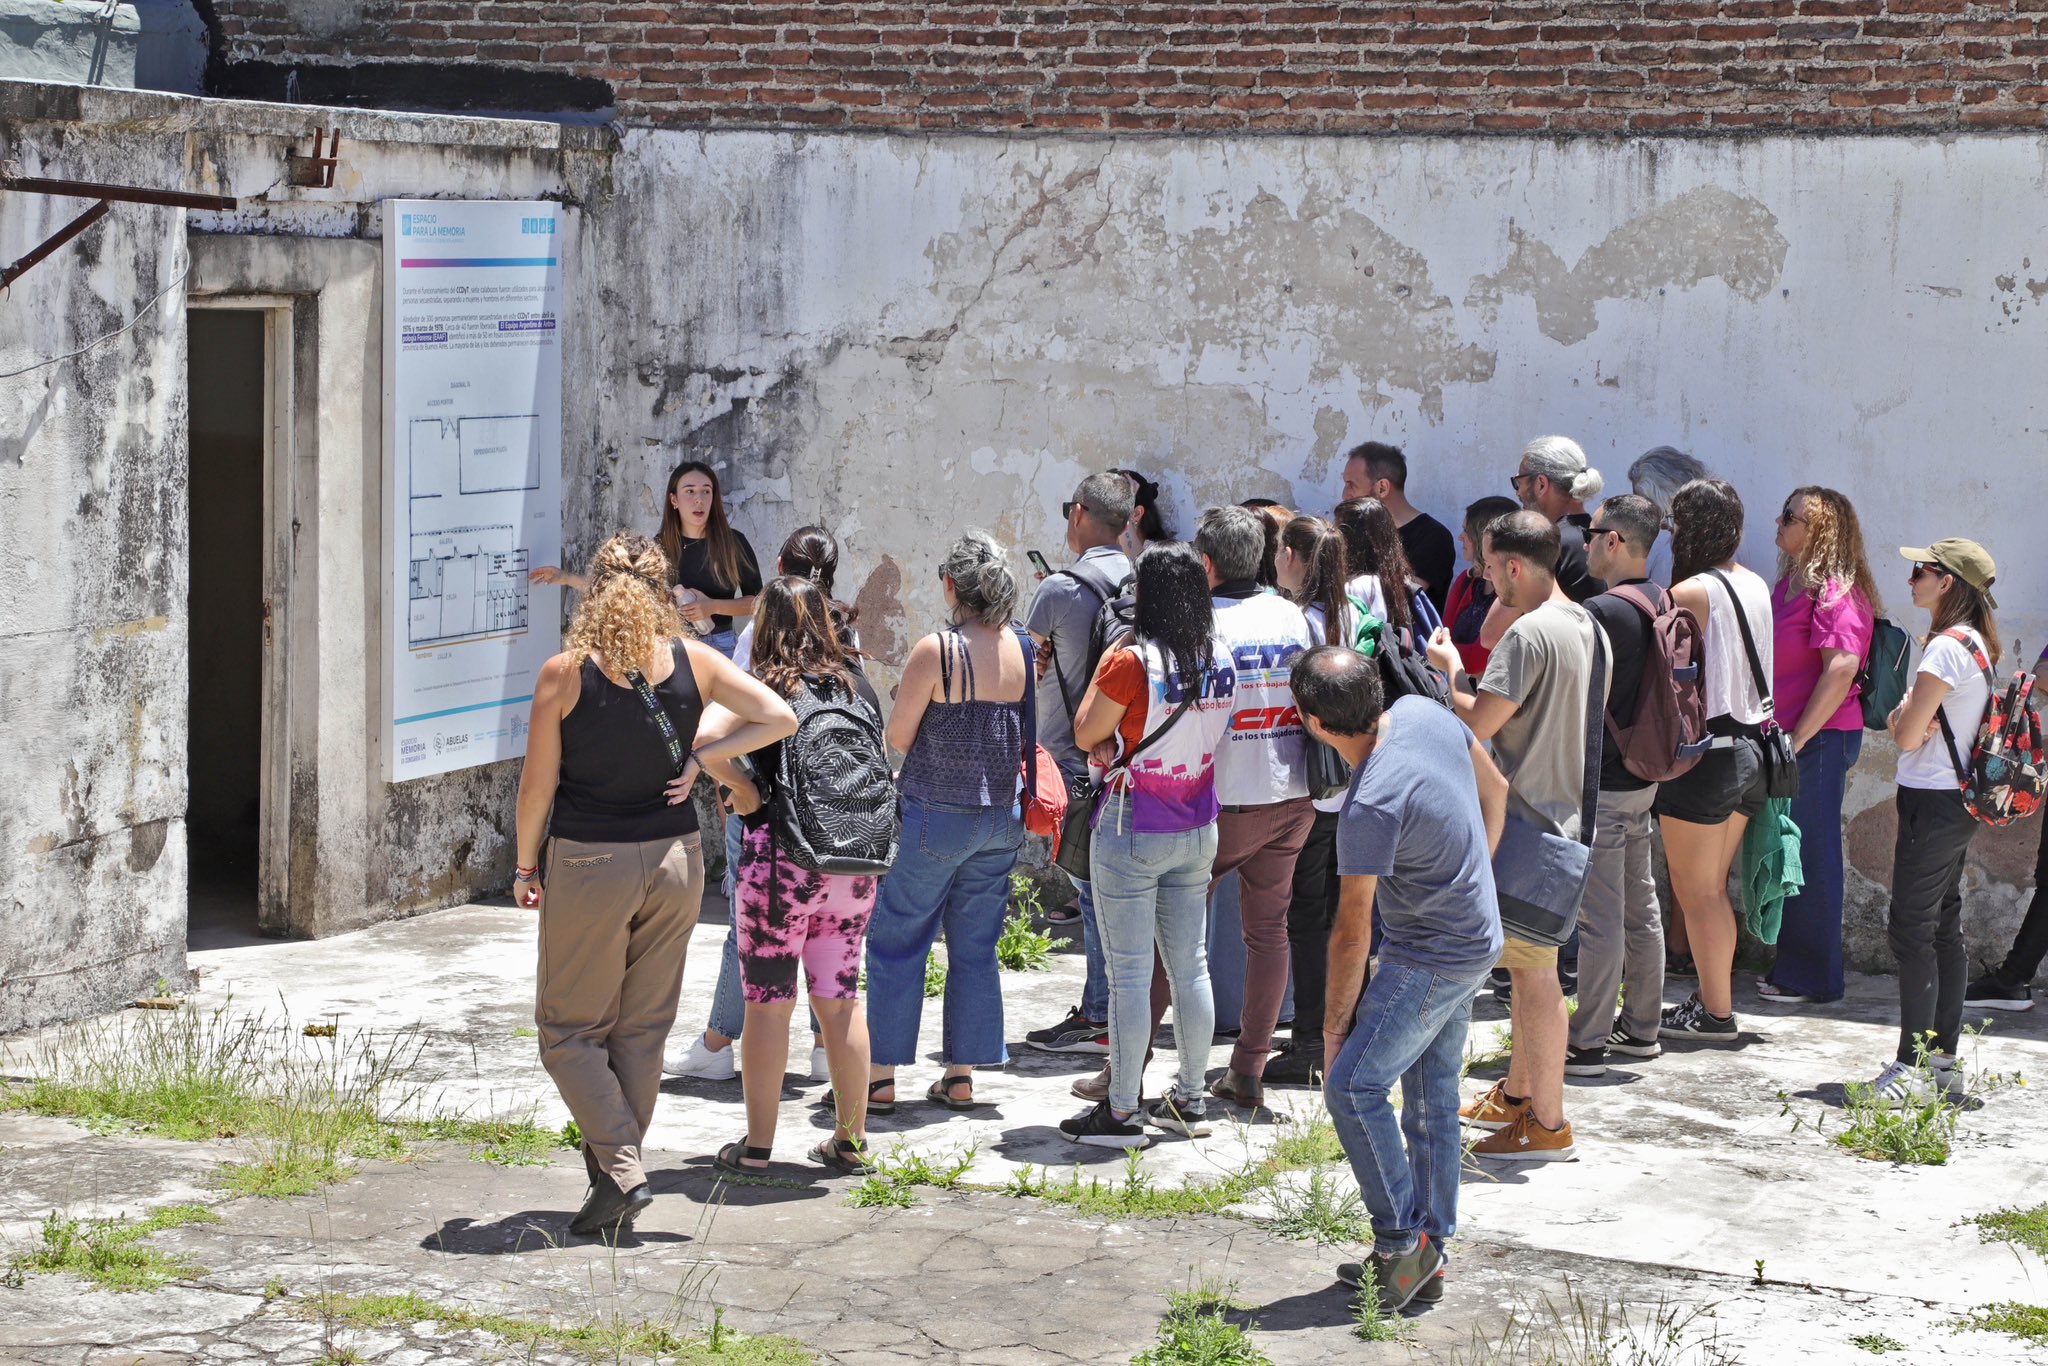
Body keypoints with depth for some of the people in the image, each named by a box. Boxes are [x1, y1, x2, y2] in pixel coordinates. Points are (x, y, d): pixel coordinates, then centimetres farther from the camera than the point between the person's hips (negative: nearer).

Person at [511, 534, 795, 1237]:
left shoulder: (565, 673, -11)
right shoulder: (692, 662, -3)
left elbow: (537, 785, -7)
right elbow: (779, 717, -3)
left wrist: (525, 865, 6)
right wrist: (699, 758, 0)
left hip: (588, 865, -4)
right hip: (674, 860, 4)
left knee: (570, 1029, 8)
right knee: (643, 1031, 14)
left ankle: (621, 1170, -5)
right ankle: (617, 1168, 20)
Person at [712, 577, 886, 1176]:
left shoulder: (762, 689, -8)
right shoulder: (858, 686, 6)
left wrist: (744, 790, -10)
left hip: (780, 860, -4)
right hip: (853, 864, 5)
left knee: (768, 1004, 4)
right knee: (841, 1000, 12)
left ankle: (757, 1144, 9)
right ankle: (851, 1138, 18)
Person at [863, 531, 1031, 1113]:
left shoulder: (937, 650, -17)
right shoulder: (1023, 648, -1)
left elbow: (897, 737, -10)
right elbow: (1031, 731, 9)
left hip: (935, 817, -5)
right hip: (1001, 819, 5)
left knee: (896, 944, 6)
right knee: (976, 948, 13)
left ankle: (881, 1077, 8)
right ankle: (961, 1076, 17)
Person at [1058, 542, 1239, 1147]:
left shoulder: (1133, 661, -18)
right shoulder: (1221, 660, 1)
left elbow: (1084, 734, -8)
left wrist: (1105, 663, 3)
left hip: (1133, 832, -6)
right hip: (1197, 830, 6)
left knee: (1129, 972, -1)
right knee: (1190, 965, 13)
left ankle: (1122, 1112, 3)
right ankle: (1190, 1100, 21)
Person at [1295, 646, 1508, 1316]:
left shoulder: (1370, 808, -30)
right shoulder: (1422, 713, -6)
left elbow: (1352, 934, -20)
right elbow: (1495, 790, 12)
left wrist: (1335, 1024, -7)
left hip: (1433, 959, -9)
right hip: (1472, 939, 9)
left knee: (1354, 1086, -7)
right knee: (1432, 1096, 14)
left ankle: (1402, 1240, 0)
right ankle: (1426, 1255, 21)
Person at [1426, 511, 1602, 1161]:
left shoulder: (1529, 634, -19)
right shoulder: (1589, 627, 11)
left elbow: (1477, 723, -20)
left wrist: (1450, 670, -3)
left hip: (1527, 823, -10)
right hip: (1566, 813, 10)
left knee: (1535, 970, -5)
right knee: (1526, 965, 20)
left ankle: (1546, 1122, -1)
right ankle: (1518, 1093, 33)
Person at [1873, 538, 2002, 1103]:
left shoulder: (1947, 647, -18)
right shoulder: (1978, 643, 13)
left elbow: (1907, 737, -19)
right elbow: (1905, 726, 14)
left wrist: (1905, 717, 1)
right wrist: (1906, 715, -7)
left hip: (1932, 801, -10)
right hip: (1958, 799, 10)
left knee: (1911, 931, -8)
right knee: (1944, 929, 12)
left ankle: (1914, 1068, -8)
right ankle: (1944, 1062, 16)